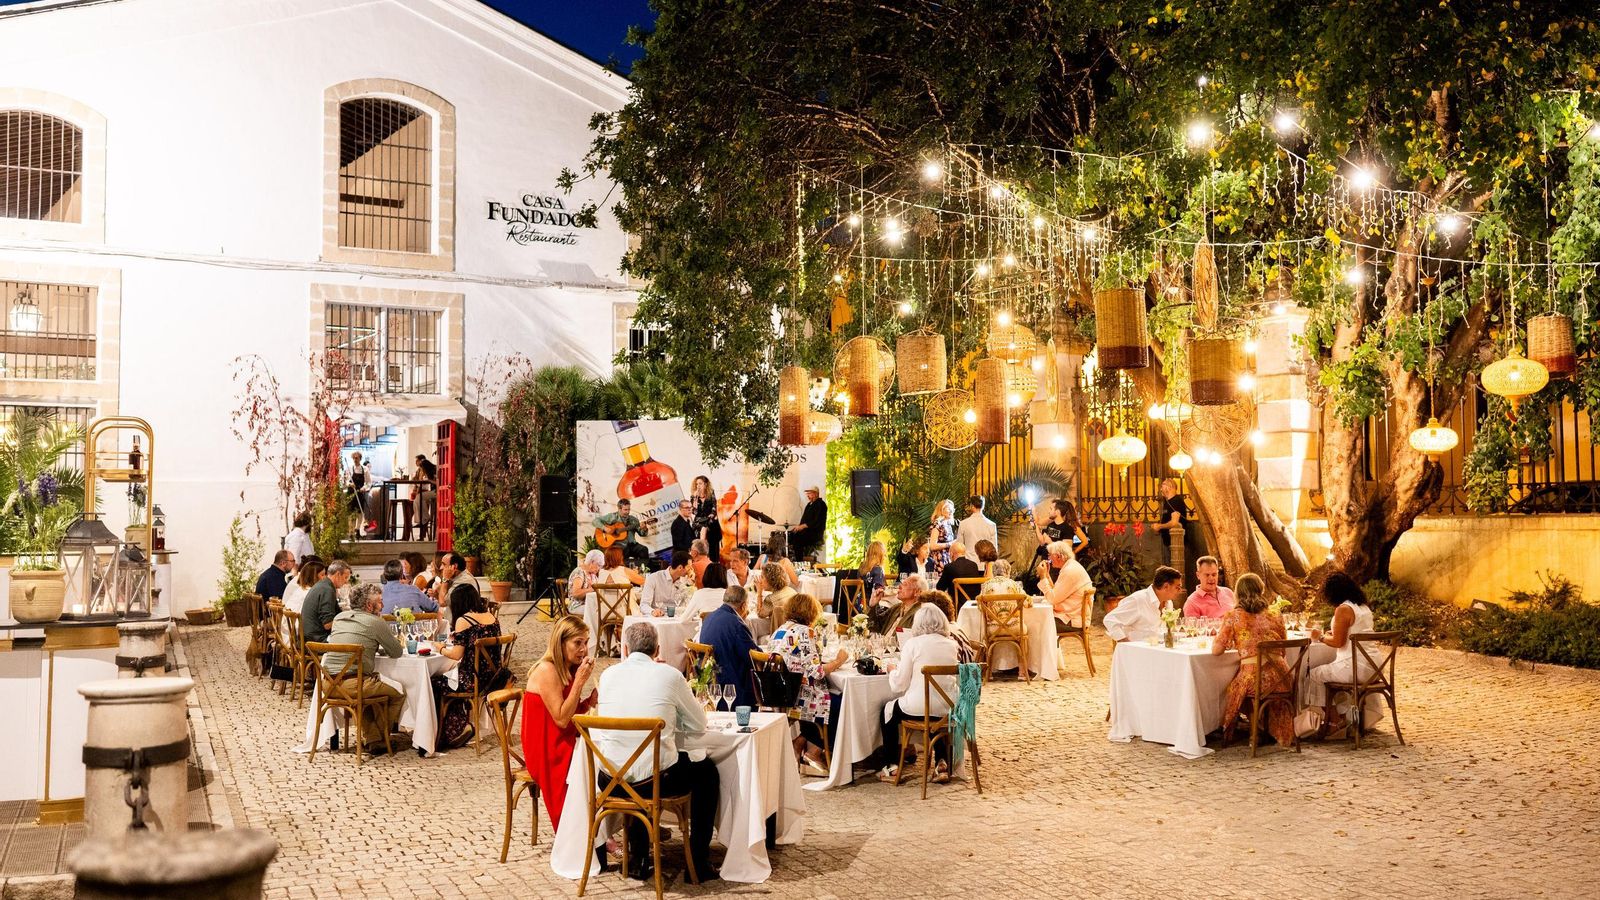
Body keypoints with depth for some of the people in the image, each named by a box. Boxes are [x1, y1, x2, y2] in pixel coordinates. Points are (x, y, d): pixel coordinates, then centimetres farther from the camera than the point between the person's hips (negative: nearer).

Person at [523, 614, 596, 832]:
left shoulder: (568, 669, 9)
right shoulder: (547, 671, -18)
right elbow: (561, 719, -21)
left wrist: (589, 701, -8)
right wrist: (579, 681, -22)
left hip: (564, 743, 8)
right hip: (547, 751, -8)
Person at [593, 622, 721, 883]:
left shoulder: (608, 674, 5)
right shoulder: (670, 675, -5)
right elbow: (700, 725, 5)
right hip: (656, 778, -4)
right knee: (707, 771, 24)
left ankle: (637, 858, 39)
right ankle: (699, 861, 24)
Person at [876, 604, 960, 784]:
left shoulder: (913, 644, -9)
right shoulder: (951, 644, 5)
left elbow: (899, 685, -6)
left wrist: (892, 670, 15)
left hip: (919, 707, -5)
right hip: (947, 708, 5)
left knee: (889, 710, 23)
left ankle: (892, 766, 22)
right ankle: (942, 764, 27)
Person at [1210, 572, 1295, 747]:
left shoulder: (1233, 616, -1)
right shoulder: (1274, 616, 10)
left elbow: (1216, 650, -3)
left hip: (1252, 677, -4)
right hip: (1280, 678, 4)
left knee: (1233, 688, 29)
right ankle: (1280, 735, 49)